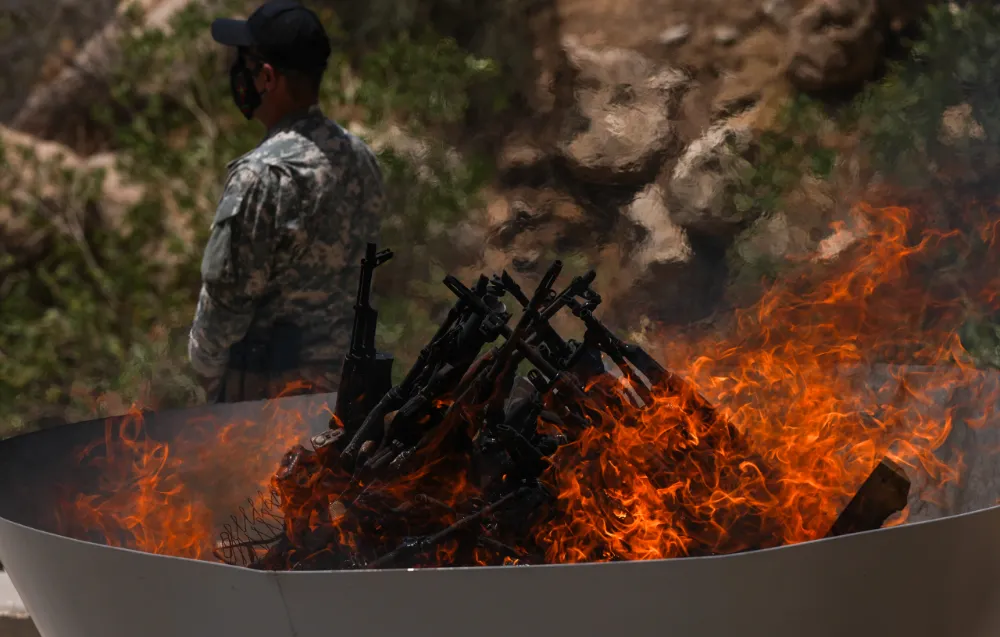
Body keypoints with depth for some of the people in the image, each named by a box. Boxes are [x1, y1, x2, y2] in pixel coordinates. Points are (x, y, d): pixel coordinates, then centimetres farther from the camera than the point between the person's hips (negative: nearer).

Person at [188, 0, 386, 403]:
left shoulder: (262, 175, -22)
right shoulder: (361, 159, 3)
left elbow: (228, 292, -16)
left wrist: (205, 363, -1)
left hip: (266, 384, -8)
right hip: (343, 370, 8)